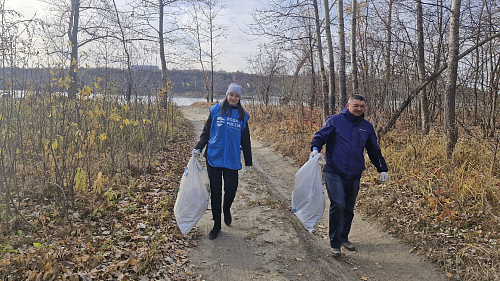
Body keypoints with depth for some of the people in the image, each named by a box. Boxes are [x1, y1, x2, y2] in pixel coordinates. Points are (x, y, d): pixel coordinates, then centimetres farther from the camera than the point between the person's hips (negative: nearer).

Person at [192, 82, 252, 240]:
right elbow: (206, 132, 7)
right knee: (215, 191, 4)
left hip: (232, 160, 1)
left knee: (231, 189, -3)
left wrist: (248, 162, 13)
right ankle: (217, 224, 20)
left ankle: (226, 209, 33)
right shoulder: (216, 110, 3)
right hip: (214, 157, 0)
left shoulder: (242, 116, 7)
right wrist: (198, 148, -9)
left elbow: (245, 141, 12)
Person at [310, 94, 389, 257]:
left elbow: (374, 150, 21)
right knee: (337, 205, -14)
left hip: (354, 175, 5)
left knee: (349, 208, 15)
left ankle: (344, 238, 34)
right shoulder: (335, 121, 1)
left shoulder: (367, 127, 14)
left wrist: (382, 169, 18)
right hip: (334, 173, -5)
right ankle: (335, 244, -1)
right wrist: (315, 149, -23)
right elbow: (320, 136, -3)